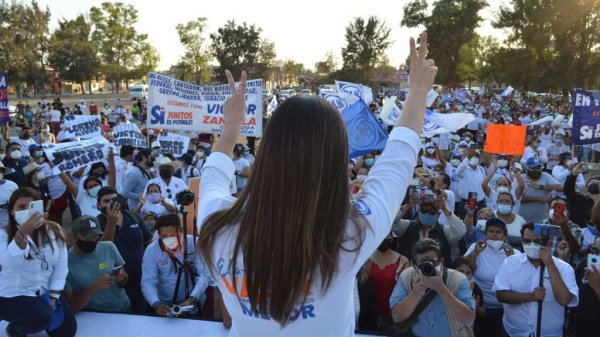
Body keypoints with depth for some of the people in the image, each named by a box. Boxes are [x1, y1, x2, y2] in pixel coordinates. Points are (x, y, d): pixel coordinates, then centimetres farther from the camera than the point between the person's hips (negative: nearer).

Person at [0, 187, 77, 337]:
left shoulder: (53, 230, -2)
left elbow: (61, 265, -3)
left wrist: (53, 296, -9)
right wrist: (22, 233, -40)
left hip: (45, 292, 4)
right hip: (13, 295, -4)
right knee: (43, 317, -30)